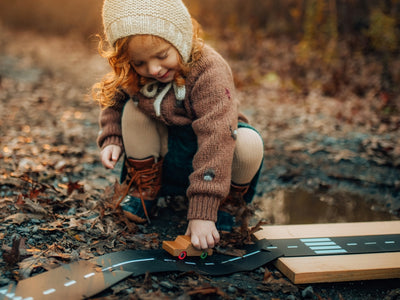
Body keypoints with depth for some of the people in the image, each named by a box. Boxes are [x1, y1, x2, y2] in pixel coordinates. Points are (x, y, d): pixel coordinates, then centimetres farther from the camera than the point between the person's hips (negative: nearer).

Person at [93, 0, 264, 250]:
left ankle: (231, 200, -1)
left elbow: (216, 138, -41)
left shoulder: (209, 71, -33)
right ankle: (144, 187, 5)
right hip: (168, 152, 5)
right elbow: (114, 101, 8)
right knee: (133, 108, -15)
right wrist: (111, 139, -13)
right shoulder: (131, 75, -14)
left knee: (249, 142, -34)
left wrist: (202, 212, -46)